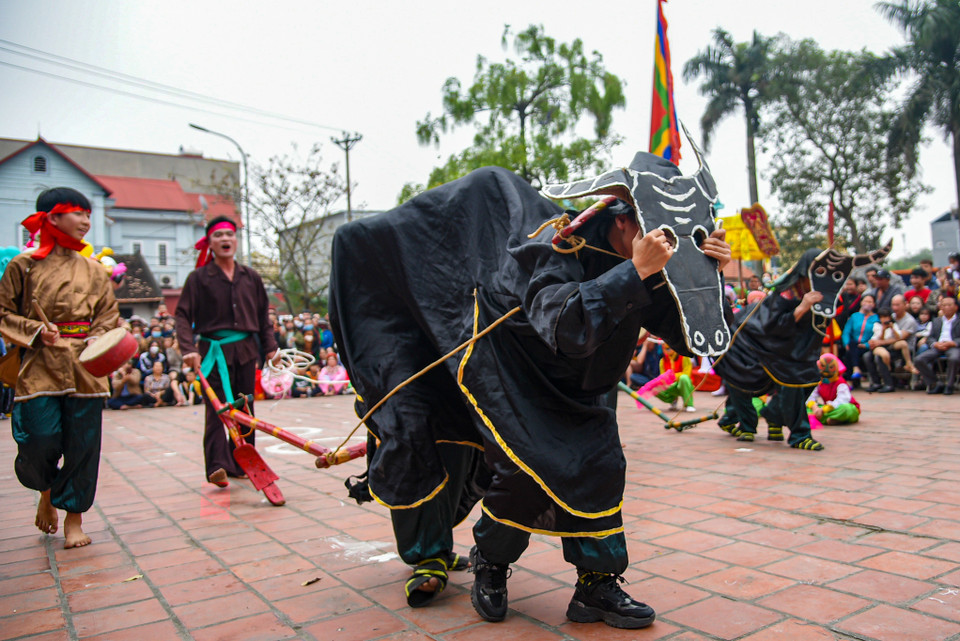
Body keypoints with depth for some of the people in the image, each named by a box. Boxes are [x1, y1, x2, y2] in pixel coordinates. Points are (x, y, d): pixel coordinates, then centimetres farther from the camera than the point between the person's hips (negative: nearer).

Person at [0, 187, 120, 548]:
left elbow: (109, 316, 13)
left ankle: (74, 519, 16)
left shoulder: (95, 271, 12)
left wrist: (98, 341, -6)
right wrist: (35, 331, -9)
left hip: (84, 368, 2)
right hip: (38, 368, -2)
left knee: (82, 445, 1)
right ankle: (46, 492, 29)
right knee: (41, 442, -6)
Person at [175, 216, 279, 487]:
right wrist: (188, 349, -17)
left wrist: (270, 346, 11)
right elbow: (183, 316, -4)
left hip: (245, 350, 4)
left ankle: (239, 464, 17)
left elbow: (263, 315, 17)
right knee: (216, 407, -12)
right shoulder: (199, 277, 1)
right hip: (214, 350, -4)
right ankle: (217, 465, -16)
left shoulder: (251, 277, 12)